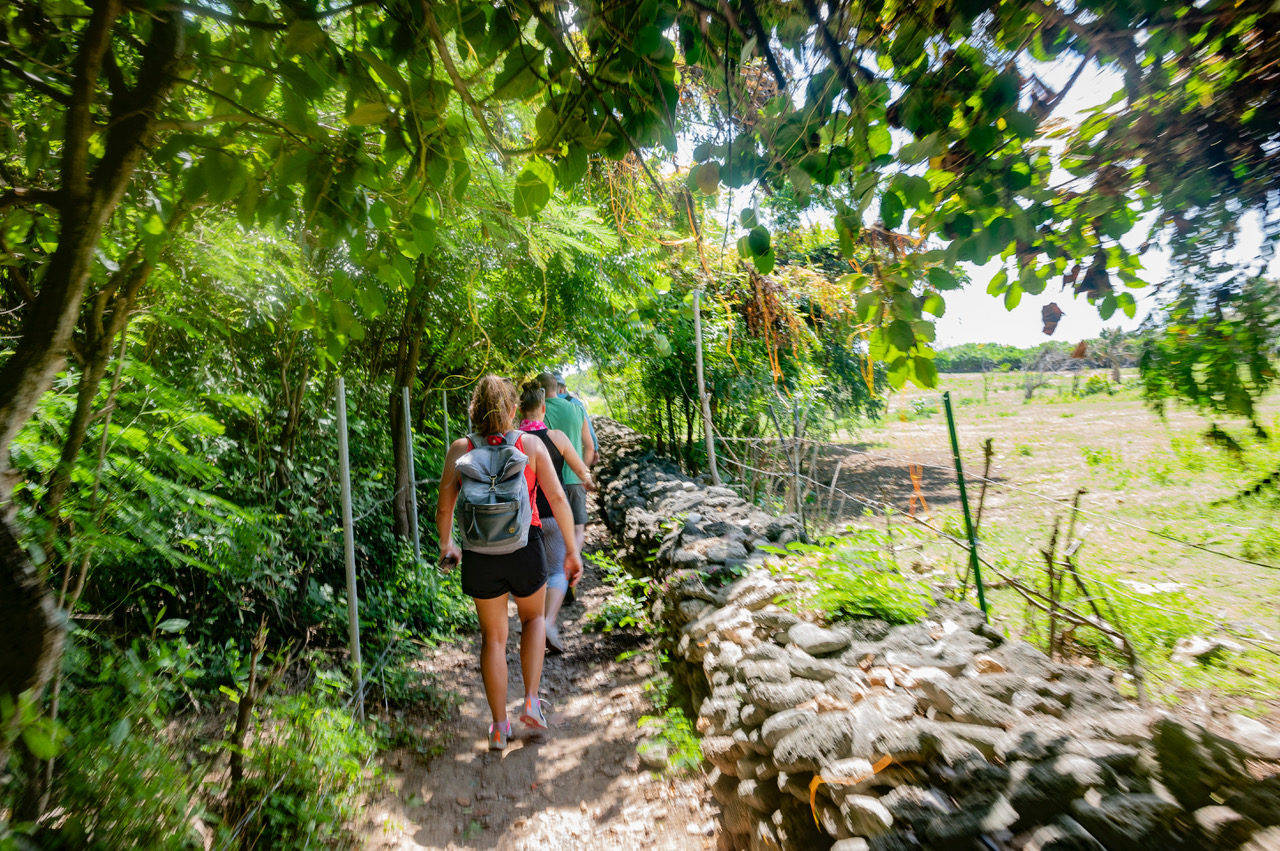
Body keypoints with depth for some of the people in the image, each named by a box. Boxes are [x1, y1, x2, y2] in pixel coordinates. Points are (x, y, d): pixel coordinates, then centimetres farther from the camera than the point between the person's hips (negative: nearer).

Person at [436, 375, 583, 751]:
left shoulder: (460, 450, -2)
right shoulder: (531, 445, -5)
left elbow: (443, 510, 1)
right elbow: (558, 499, -8)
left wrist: (446, 546, 20)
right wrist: (572, 549, 1)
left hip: (480, 554, 1)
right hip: (525, 548, -1)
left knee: (493, 637, 19)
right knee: (533, 619, 28)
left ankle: (499, 727, 30)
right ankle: (531, 701, 20)